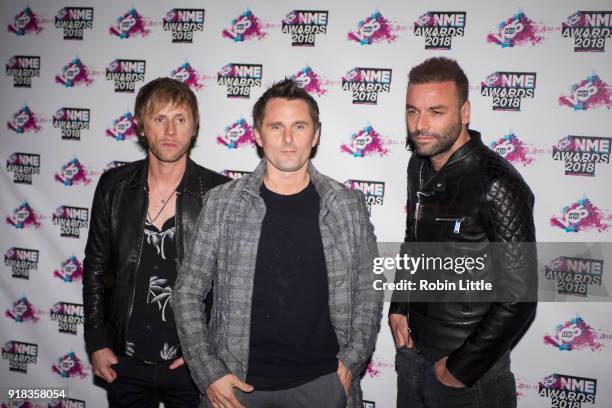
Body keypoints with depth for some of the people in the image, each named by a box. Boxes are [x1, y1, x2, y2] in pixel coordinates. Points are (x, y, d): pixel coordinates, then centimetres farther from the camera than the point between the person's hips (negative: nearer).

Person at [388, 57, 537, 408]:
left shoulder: (497, 185, -23)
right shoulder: (420, 165, 0)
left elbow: (520, 299, -22)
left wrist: (462, 368, -15)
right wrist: (398, 307, 5)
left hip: (470, 360, -6)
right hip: (412, 345, 7)